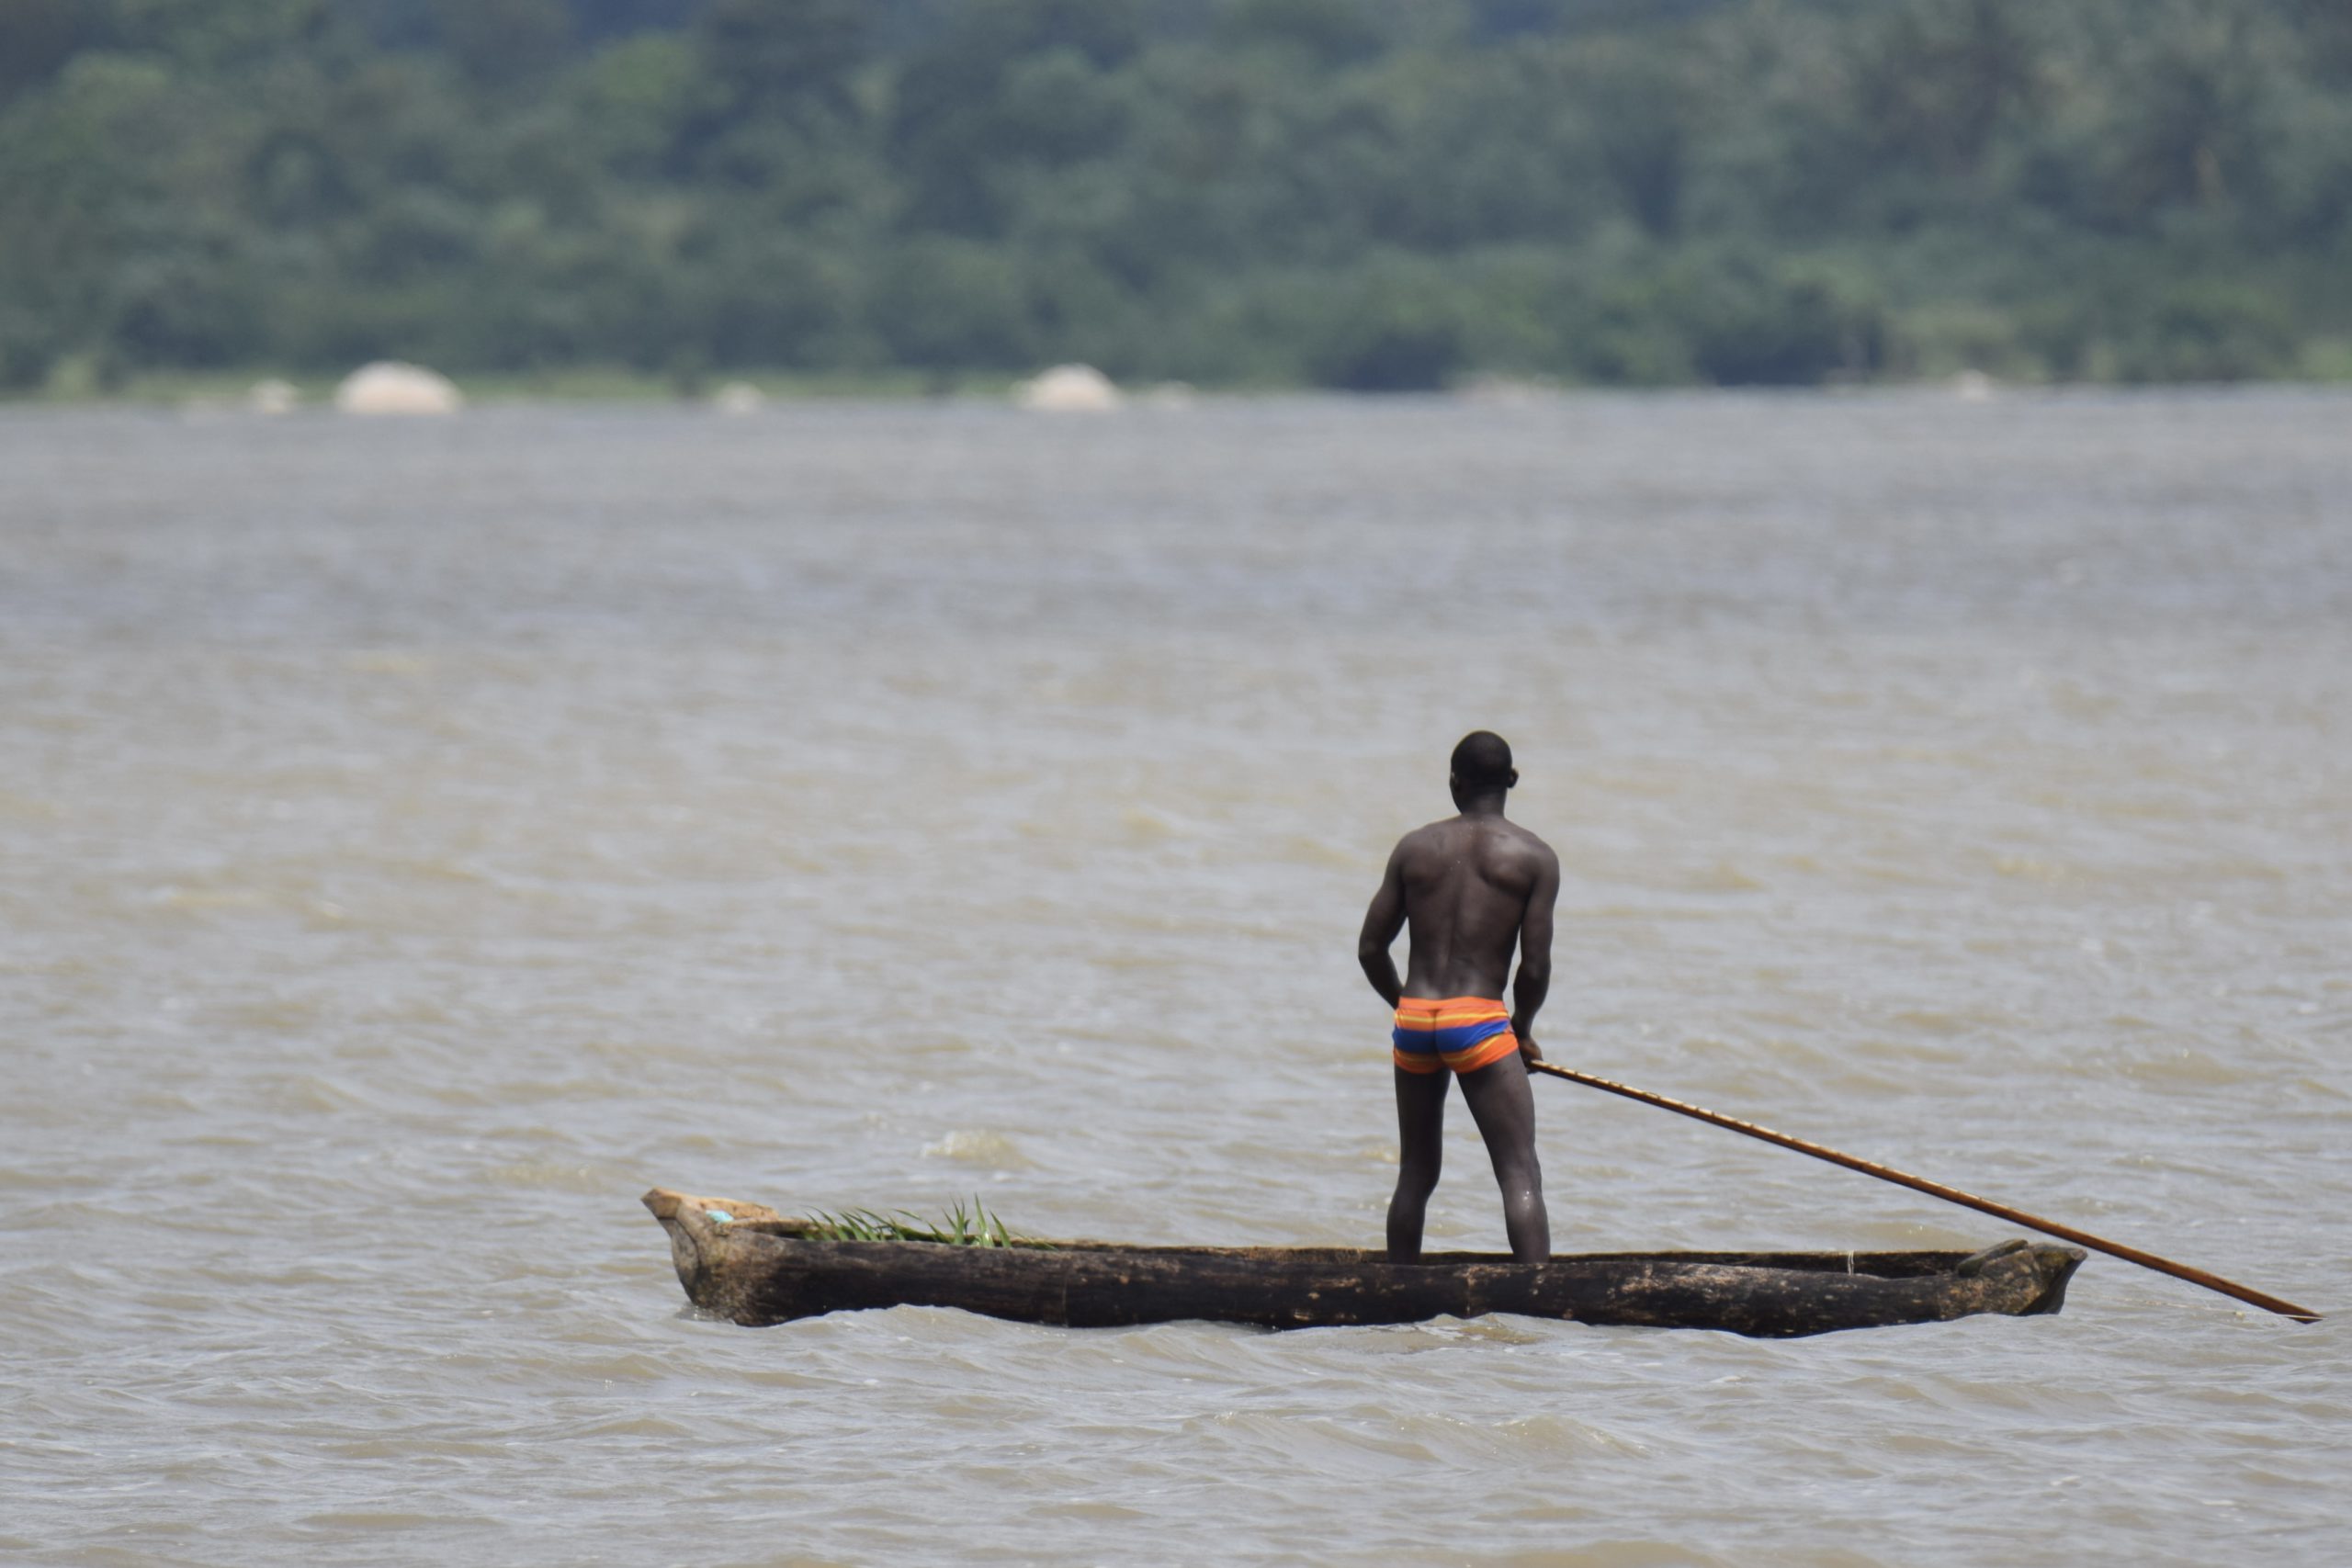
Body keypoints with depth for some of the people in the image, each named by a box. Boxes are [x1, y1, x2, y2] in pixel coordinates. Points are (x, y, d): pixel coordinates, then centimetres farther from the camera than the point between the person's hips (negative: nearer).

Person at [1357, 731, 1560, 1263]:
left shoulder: (1414, 847, 10)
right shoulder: (1534, 857, 0)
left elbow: (1371, 949, 10)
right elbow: (1535, 966, -5)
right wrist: (1522, 1030, 14)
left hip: (1412, 1020, 4)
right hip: (1478, 1020, -4)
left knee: (1416, 1176, 16)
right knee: (1521, 1176, -7)